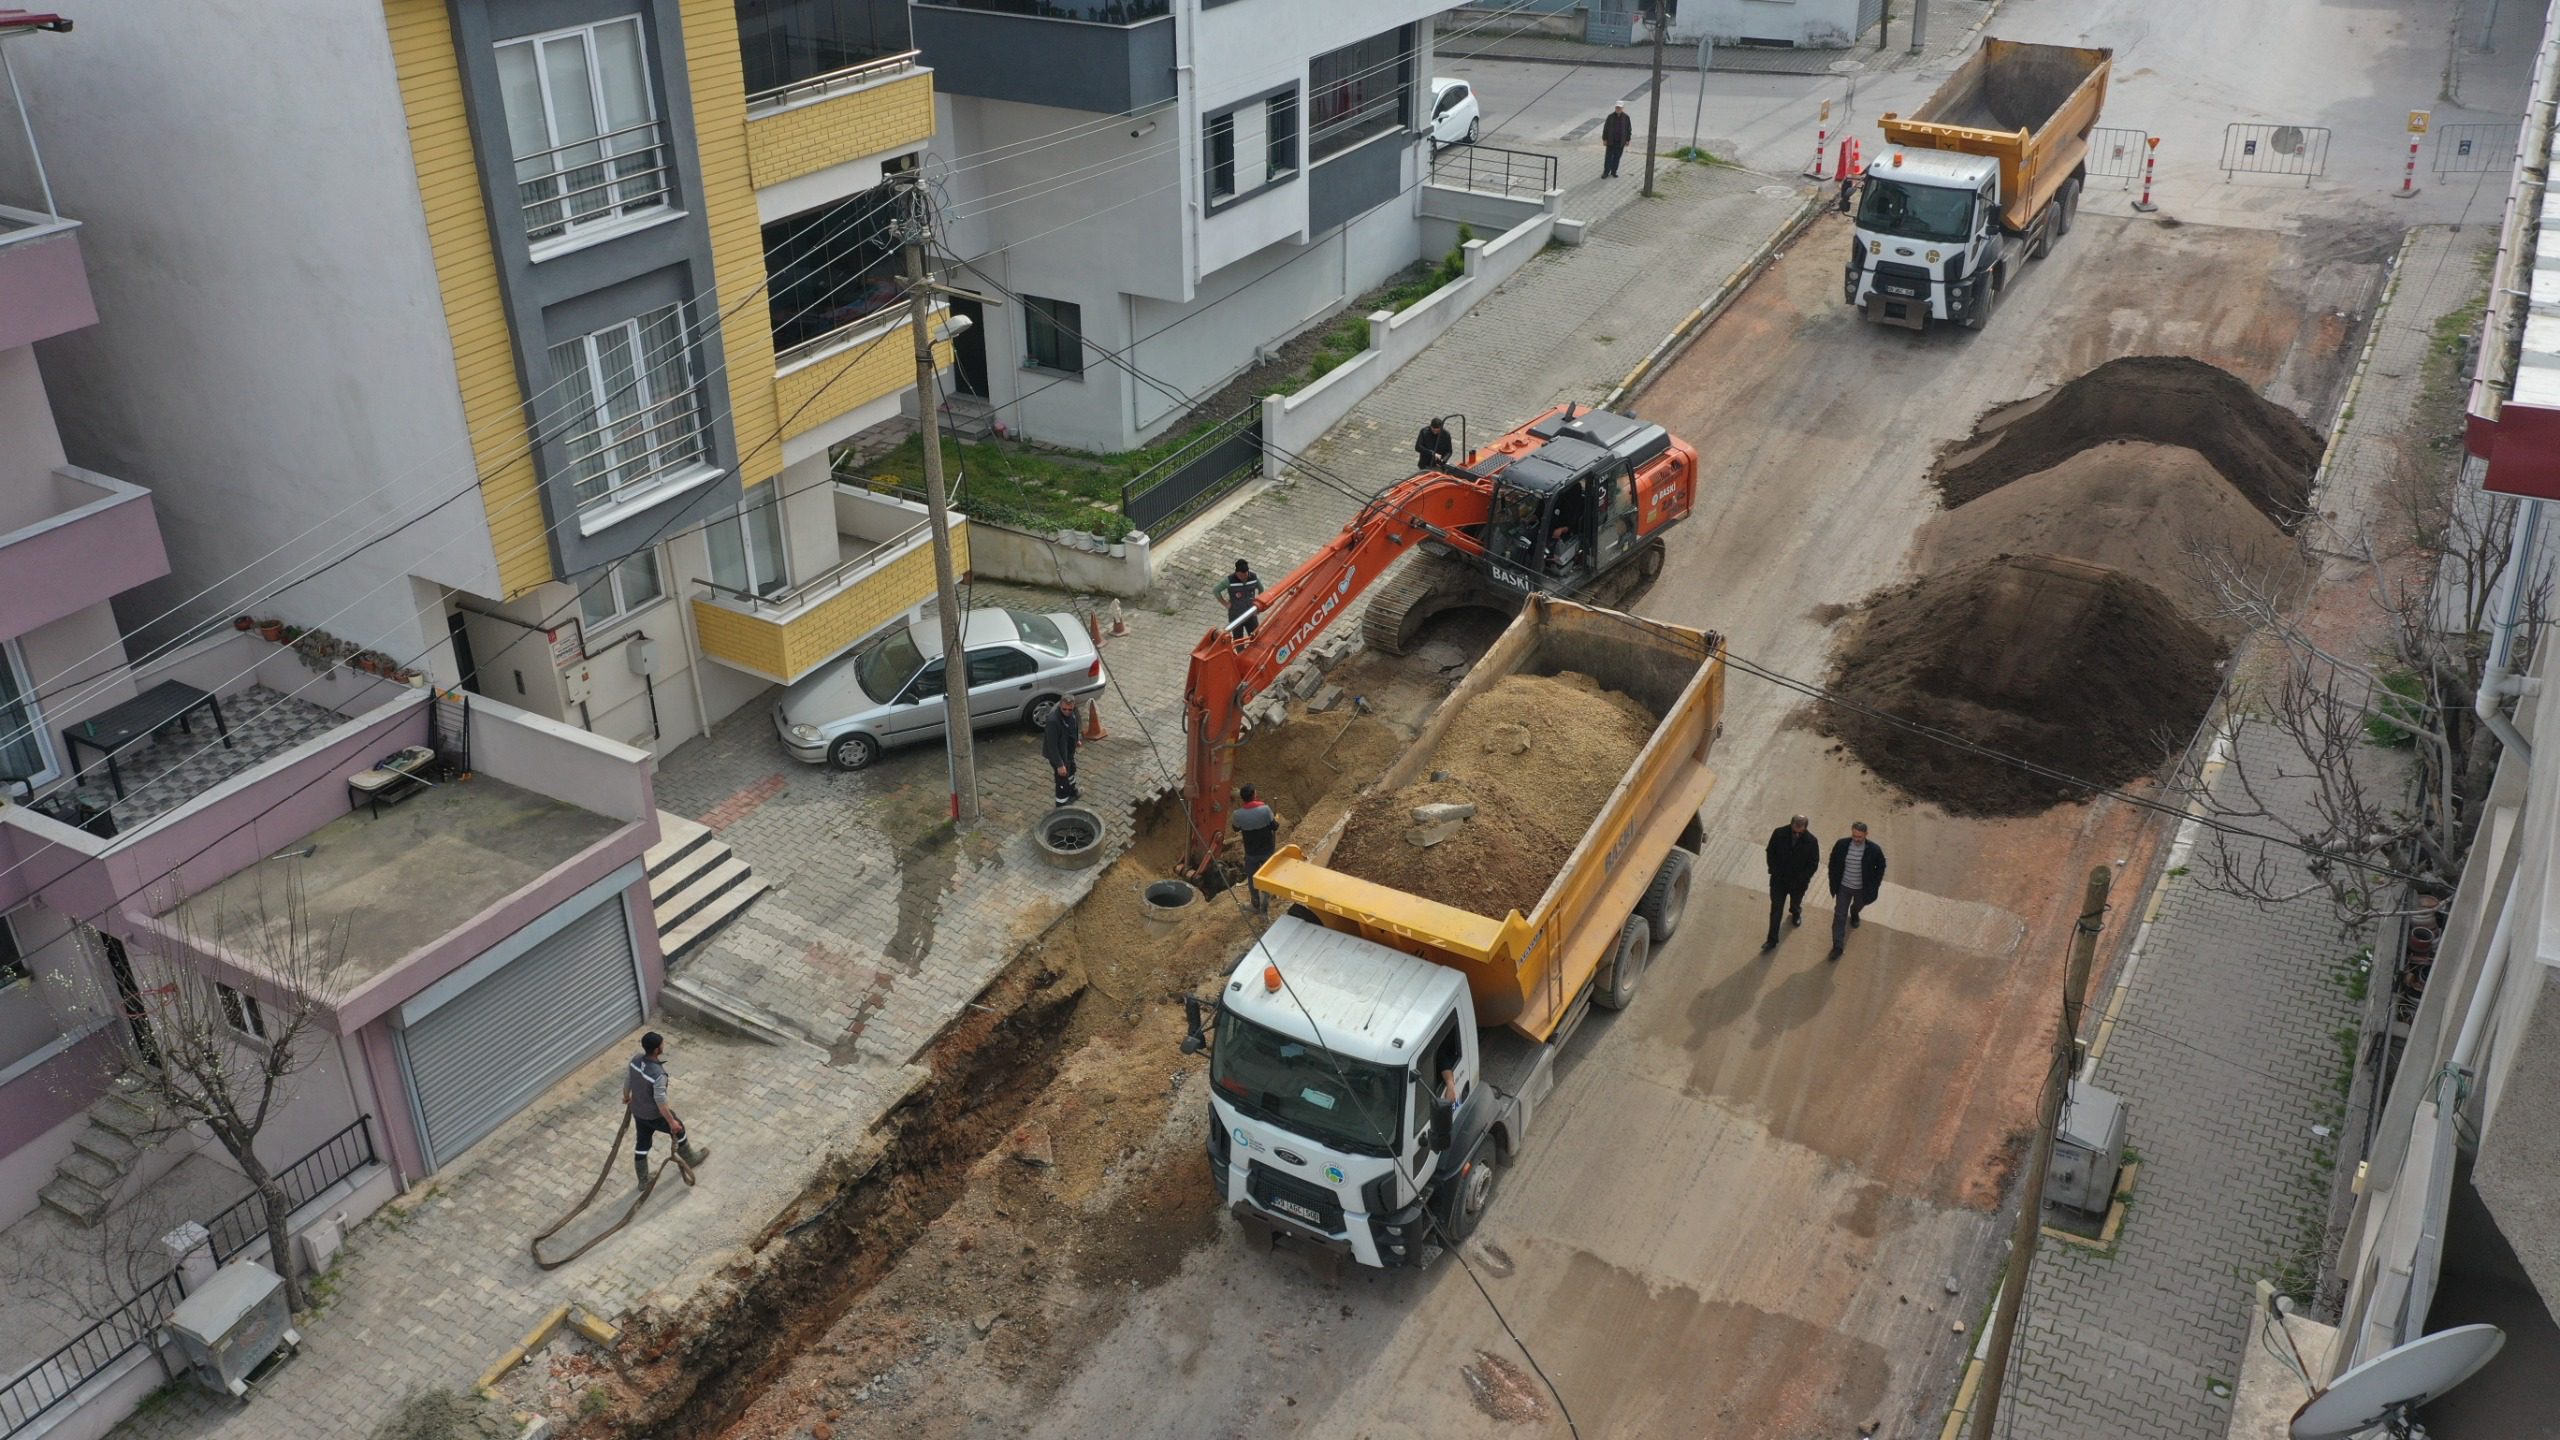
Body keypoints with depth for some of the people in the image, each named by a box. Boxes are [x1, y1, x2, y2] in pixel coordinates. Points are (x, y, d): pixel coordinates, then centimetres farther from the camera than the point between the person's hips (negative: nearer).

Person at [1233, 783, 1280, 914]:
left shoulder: (1238, 814, -18)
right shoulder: (1265, 809, -22)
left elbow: (1236, 829, 3)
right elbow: (1274, 827, -9)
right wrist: (1277, 818, 12)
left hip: (1251, 853, 1)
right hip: (1267, 851, -1)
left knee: (1252, 879, 20)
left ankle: (1256, 907, 34)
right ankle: (1264, 908, 20)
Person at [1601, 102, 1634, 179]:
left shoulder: (1626, 117, -4)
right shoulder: (1611, 117, -7)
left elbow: (1629, 129, 3)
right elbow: (1605, 128, -2)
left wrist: (1627, 140, 2)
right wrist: (1604, 139, -3)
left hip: (1621, 142, 1)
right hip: (1611, 141, -1)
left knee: (1617, 157, 9)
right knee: (1608, 157, 2)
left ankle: (1614, 172, 22)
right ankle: (1606, 172, 11)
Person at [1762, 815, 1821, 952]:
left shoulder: (1811, 841, -22)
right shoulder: (1779, 834, -19)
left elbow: (1813, 864, -11)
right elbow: (1770, 853, -4)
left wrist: (1800, 880, -14)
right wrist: (1774, 872, -11)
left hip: (1798, 882, 0)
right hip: (1779, 879, 0)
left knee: (1795, 903, 27)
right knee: (1776, 910, 3)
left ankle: (1795, 912, 63)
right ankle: (1772, 940, 12)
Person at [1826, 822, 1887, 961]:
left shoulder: (1874, 850, -23)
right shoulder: (1841, 844, -20)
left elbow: (1880, 867, -5)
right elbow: (1833, 863, -4)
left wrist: (1874, 885, -7)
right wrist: (1833, 881, -2)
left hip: (1862, 888, 1)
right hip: (1844, 887, 0)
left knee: (1858, 905, 30)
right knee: (1839, 915, 1)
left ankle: (1854, 914, 67)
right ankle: (1837, 946, 9)